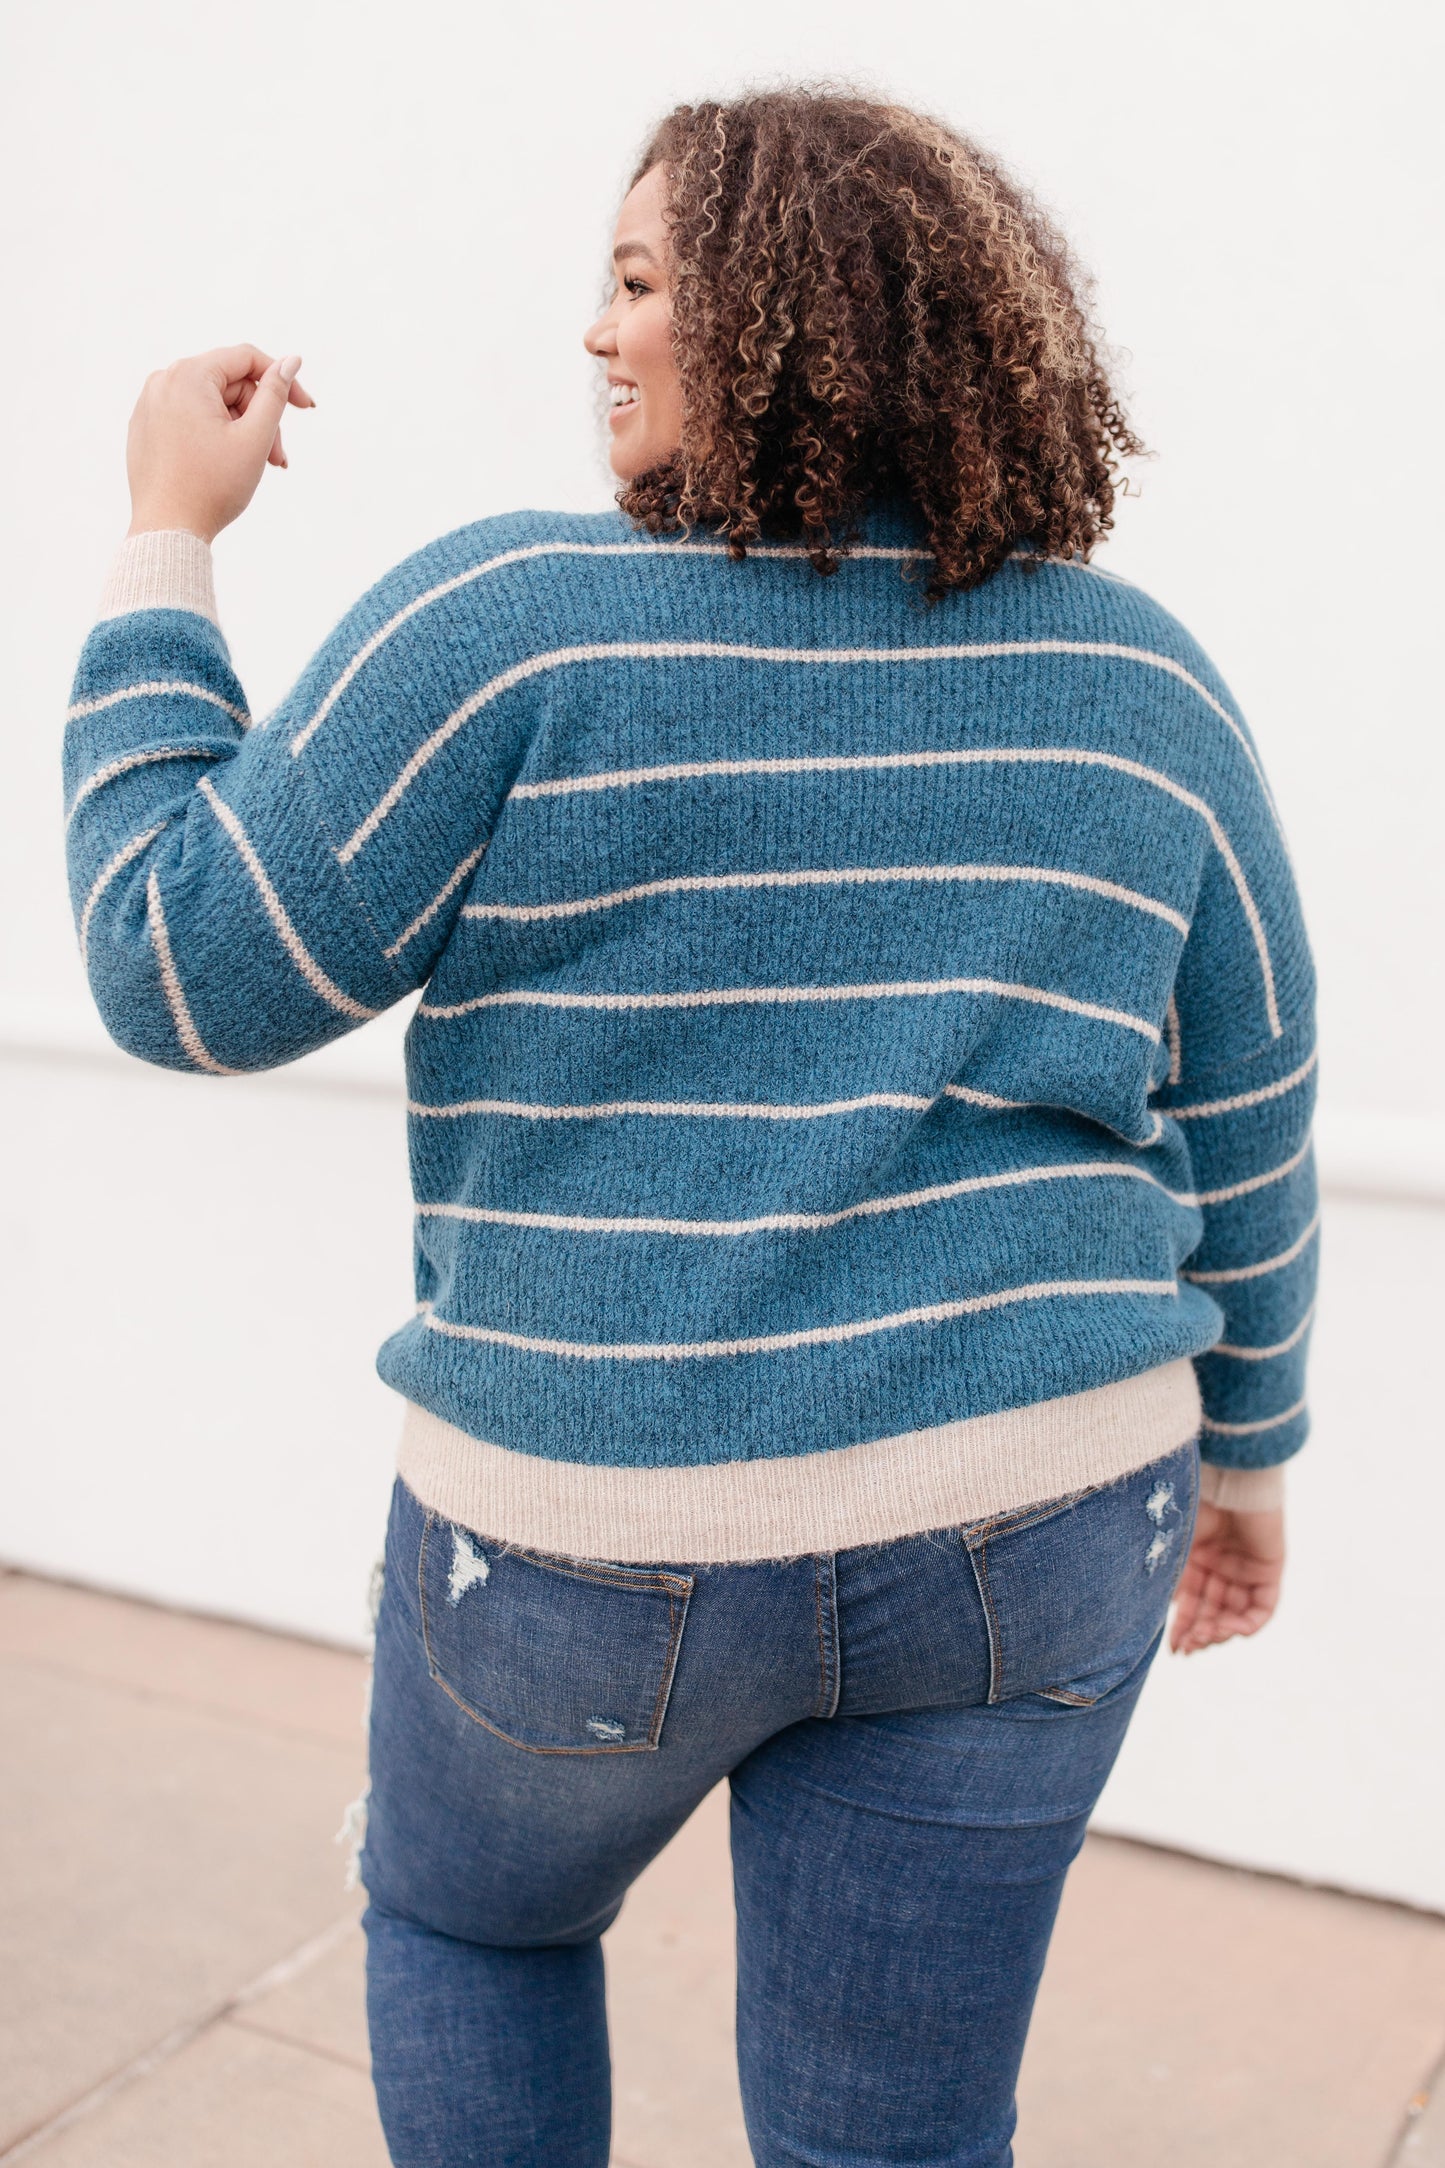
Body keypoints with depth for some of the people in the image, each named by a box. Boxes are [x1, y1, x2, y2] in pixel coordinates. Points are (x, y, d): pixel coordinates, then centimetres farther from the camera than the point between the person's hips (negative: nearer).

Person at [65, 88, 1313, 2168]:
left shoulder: (513, 625, -12)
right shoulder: (1145, 682, 1)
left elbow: (184, 971, -8)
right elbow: (1245, 1138, 5)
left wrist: (166, 540, 1)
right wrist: (1244, 1450, 19)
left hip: (602, 1526, -3)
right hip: (1027, 1526, 4)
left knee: (468, 1915, 30)